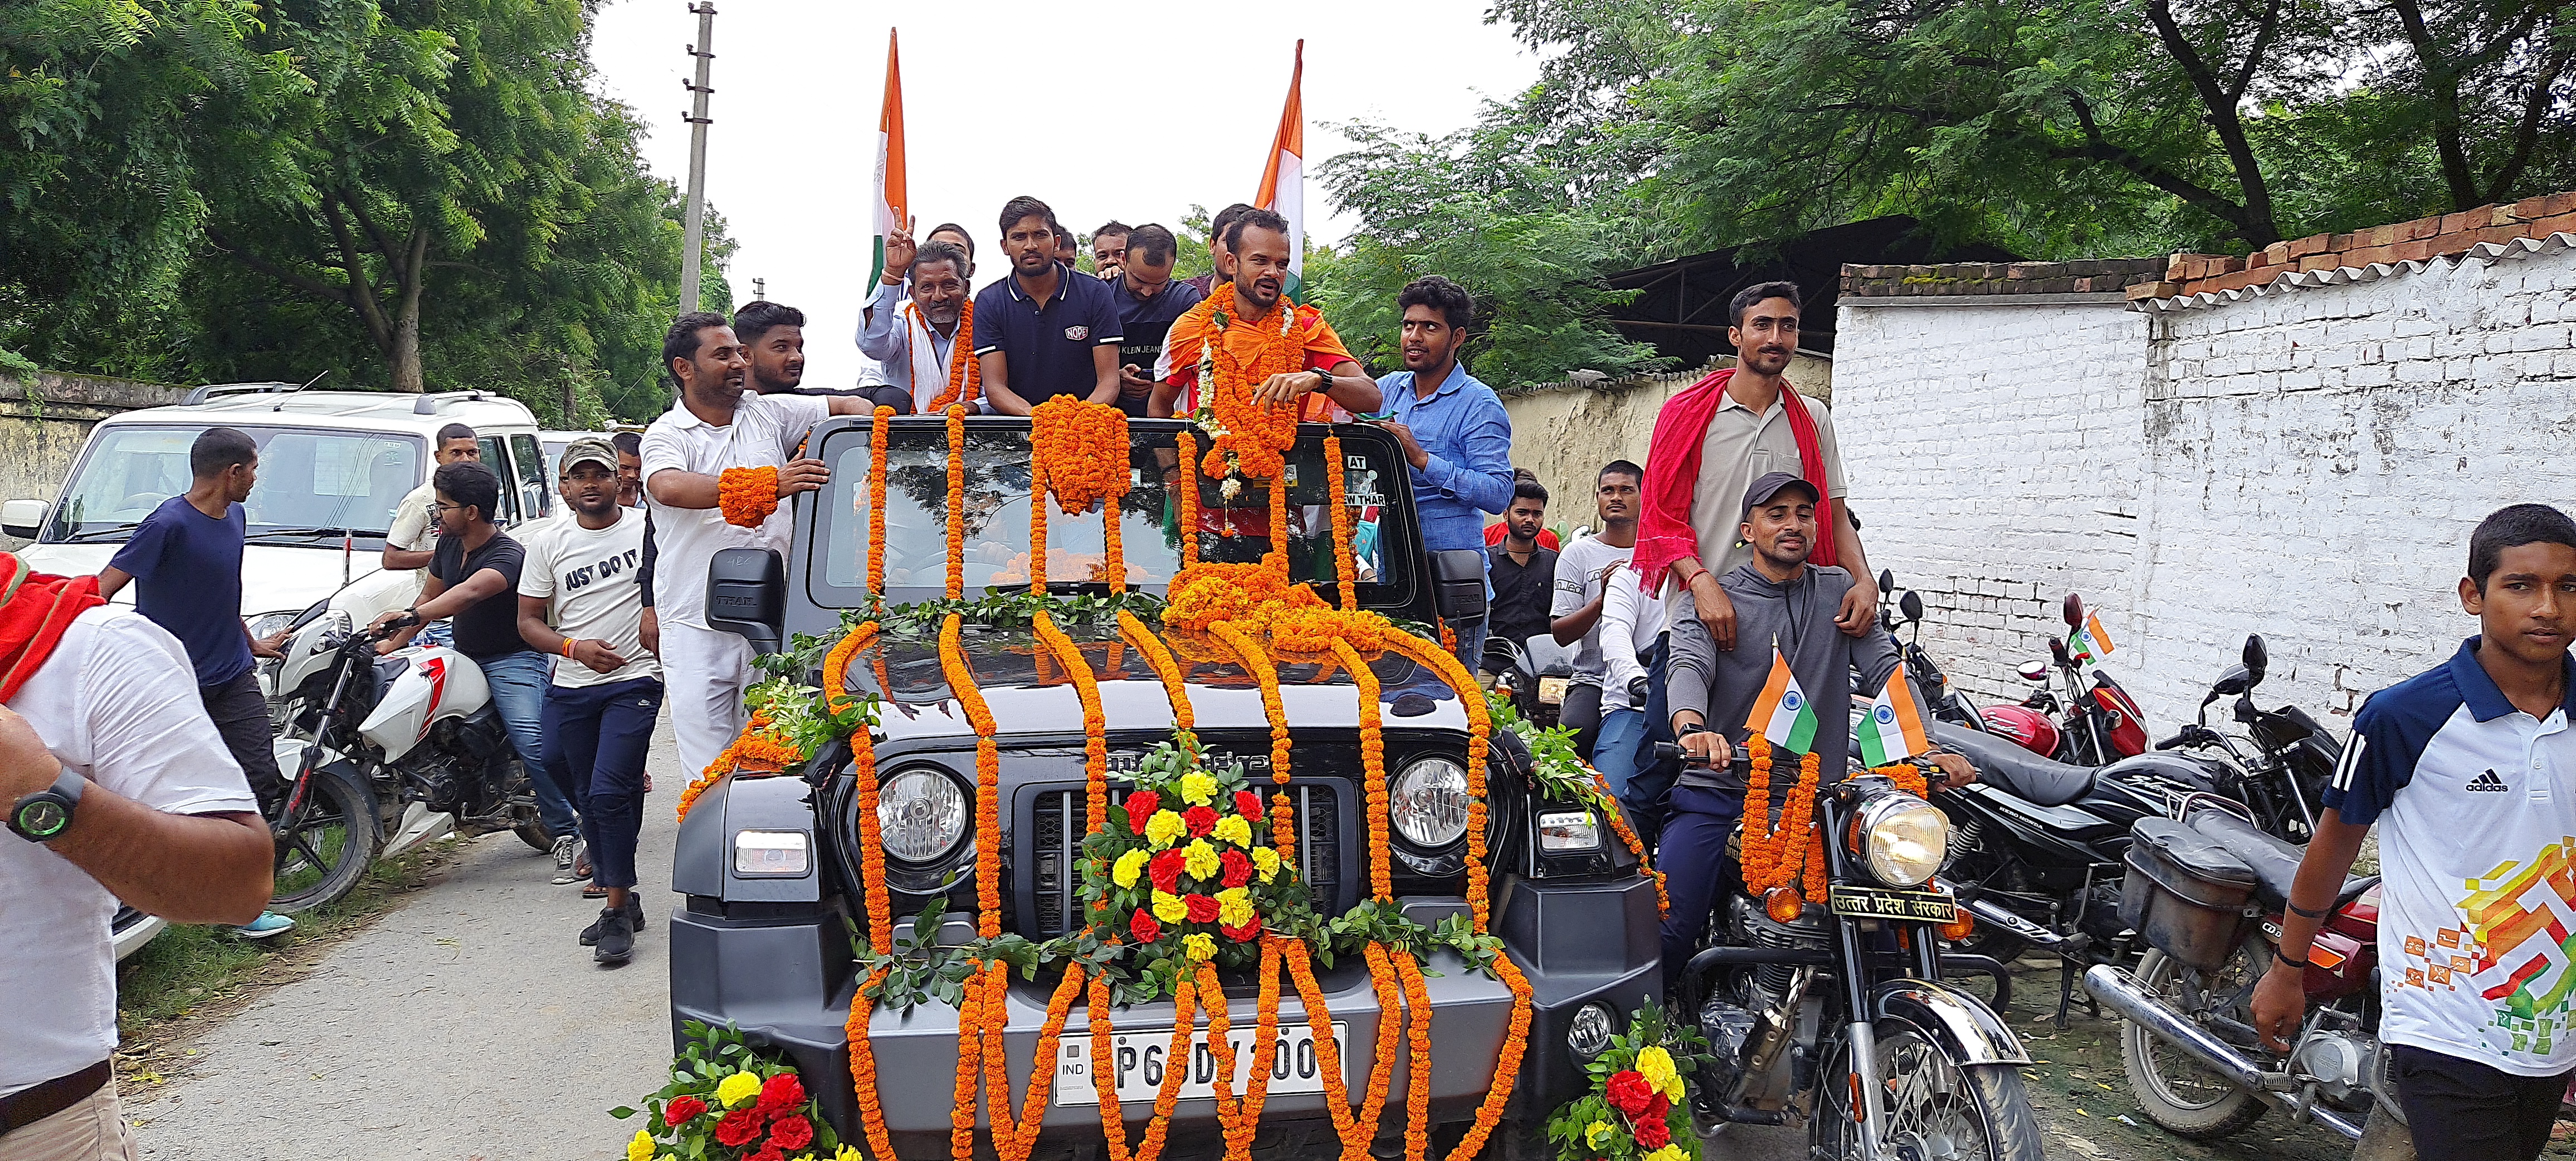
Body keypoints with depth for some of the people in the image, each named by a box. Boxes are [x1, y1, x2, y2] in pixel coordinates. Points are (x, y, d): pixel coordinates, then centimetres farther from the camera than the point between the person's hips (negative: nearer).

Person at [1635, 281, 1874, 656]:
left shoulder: (1814, 419, 16)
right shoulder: (1687, 413, 5)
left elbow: (1836, 517, 16)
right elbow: (1662, 516, -2)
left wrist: (1864, 581, -5)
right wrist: (1703, 583, -20)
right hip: (1700, 606, -3)